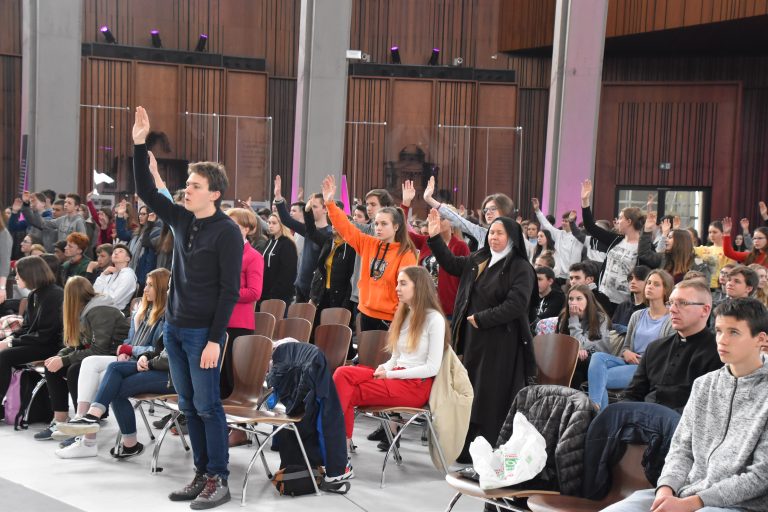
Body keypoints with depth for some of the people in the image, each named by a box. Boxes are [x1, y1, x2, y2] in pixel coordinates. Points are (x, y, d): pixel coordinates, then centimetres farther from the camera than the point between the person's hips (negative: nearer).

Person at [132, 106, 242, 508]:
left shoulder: (227, 232, -12)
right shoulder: (181, 219, 7)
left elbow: (230, 290, -14)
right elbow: (146, 192, 14)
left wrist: (215, 339, -18)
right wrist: (140, 145, 5)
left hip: (202, 332, -7)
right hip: (174, 327, 7)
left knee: (207, 406, -3)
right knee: (188, 406, 10)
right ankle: (202, 475, 18)